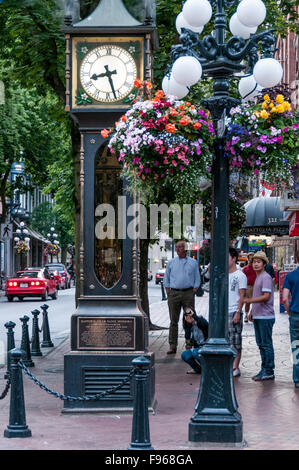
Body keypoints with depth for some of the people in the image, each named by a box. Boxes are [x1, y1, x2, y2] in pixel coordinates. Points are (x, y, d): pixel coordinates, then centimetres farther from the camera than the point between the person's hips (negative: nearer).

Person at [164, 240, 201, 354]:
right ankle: (172, 346, 0)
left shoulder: (193, 263, 8)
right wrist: (168, 294, 1)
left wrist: (193, 293, -2)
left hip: (188, 293, -1)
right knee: (173, 321, -1)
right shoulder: (171, 262, 9)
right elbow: (166, 280, 12)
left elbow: (197, 280, 9)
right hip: (174, 293, 1)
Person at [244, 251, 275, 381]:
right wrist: (252, 312, 22)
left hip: (265, 317, -10)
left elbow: (266, 296, -21)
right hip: (257, 316, 10)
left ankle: (269, 372, -1)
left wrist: (251, 300, -27)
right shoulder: (257, 277, 18)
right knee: (260, 344, 13)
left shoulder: (266, 277, -12)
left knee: (266, 344, -5)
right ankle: (264, 370, 19)